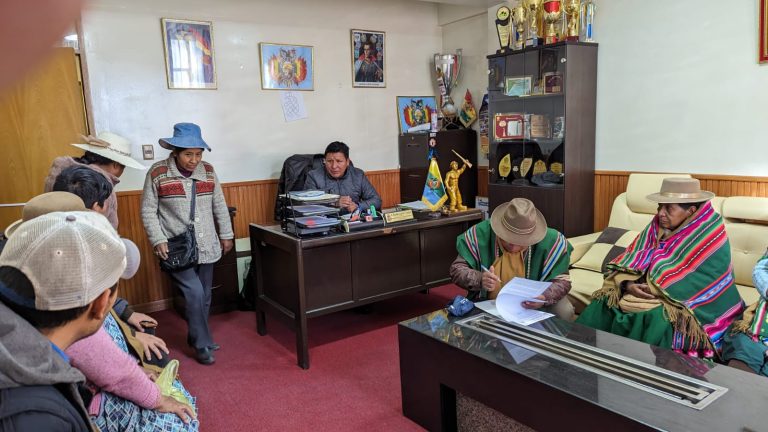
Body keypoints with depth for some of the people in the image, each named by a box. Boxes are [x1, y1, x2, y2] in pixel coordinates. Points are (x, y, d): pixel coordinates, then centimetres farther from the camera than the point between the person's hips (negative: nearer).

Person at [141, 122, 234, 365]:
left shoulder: (208, 171, 4)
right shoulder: (157, 174, -9)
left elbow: (219, 205, 13)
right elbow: (148, 211, -5)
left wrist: (226, 235, 13)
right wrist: (158, 240, -14)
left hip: (206, 247, 5)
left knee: (204, 296, 13)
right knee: (194, 293, -13)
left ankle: (197, 337, 33)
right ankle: (202, 344, 5)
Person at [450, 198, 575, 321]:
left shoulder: (552, 241, -17)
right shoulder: (480, 234, -18)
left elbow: (561, 281, -11)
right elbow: (457, 270, -12)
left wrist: (543, 298, -34)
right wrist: (480, 280, -34)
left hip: (531, 307, 1)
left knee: (564, 312, -23)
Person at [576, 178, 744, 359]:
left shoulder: (710, 237, -12)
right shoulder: (657, 227, 5)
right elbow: (624, 264, 1)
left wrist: (653, 288, -18)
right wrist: (627, 284, -18)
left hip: (683, 303, -5)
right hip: (649, 294, 6)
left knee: (657, 317, -35)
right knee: (605, 301, -15)